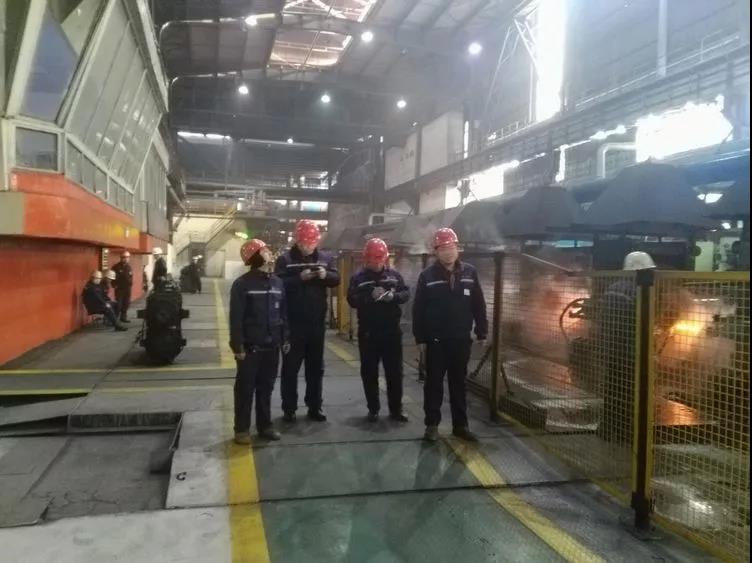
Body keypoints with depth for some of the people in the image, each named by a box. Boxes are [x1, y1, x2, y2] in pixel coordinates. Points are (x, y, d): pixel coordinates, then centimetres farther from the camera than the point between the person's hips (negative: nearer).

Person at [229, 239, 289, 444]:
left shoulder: (277, 282, 8)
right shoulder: (242, 284, -9)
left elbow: (283, 313, 12)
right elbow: (236, 318, -11)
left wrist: (285, 339, 10)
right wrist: (238, 346, -15)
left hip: (271, 346, 5)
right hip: (250, 346, -5)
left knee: (266, 388, 14)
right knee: (245, 389, 5)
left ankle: (265, 425, 26)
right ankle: (242, 429, 16)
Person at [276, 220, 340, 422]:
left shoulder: (325, 258, 5)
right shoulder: (285, 259, -5)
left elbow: (336, 279, 2)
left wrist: (326, 275, -19)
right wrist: (300, 278, -26)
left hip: (317, 323, 4)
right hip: (293, 324, -3)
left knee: (316, 368, 12)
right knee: (291, 367, 6)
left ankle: (314, 407, 24)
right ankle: (289, 408, 16)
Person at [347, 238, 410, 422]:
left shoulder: (394, 274, 7)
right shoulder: (358, 277, 1)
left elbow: (406, 293, 3)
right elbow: (352, 300, -8)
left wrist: (393, 296, -17)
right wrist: (371, 296, -22)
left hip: (392, 331, 1)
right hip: (368, 332, -1)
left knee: (395, 372, 6)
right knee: (369, 373, 6)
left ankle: (396, 409, 17)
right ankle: (373, 409, 19)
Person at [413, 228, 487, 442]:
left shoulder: (469, 273, 3)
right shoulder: (427, 275, -5)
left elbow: (479, 305, 6)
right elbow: (418, 309, -4)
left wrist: (482, 333, 3)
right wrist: (420, 337, -6)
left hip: (461, 339, 3)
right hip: (435, 340, -2)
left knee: (459, 383, 12)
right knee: (434, 383, 6)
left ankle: (460, 425, 22)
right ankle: (432, 424, 17)